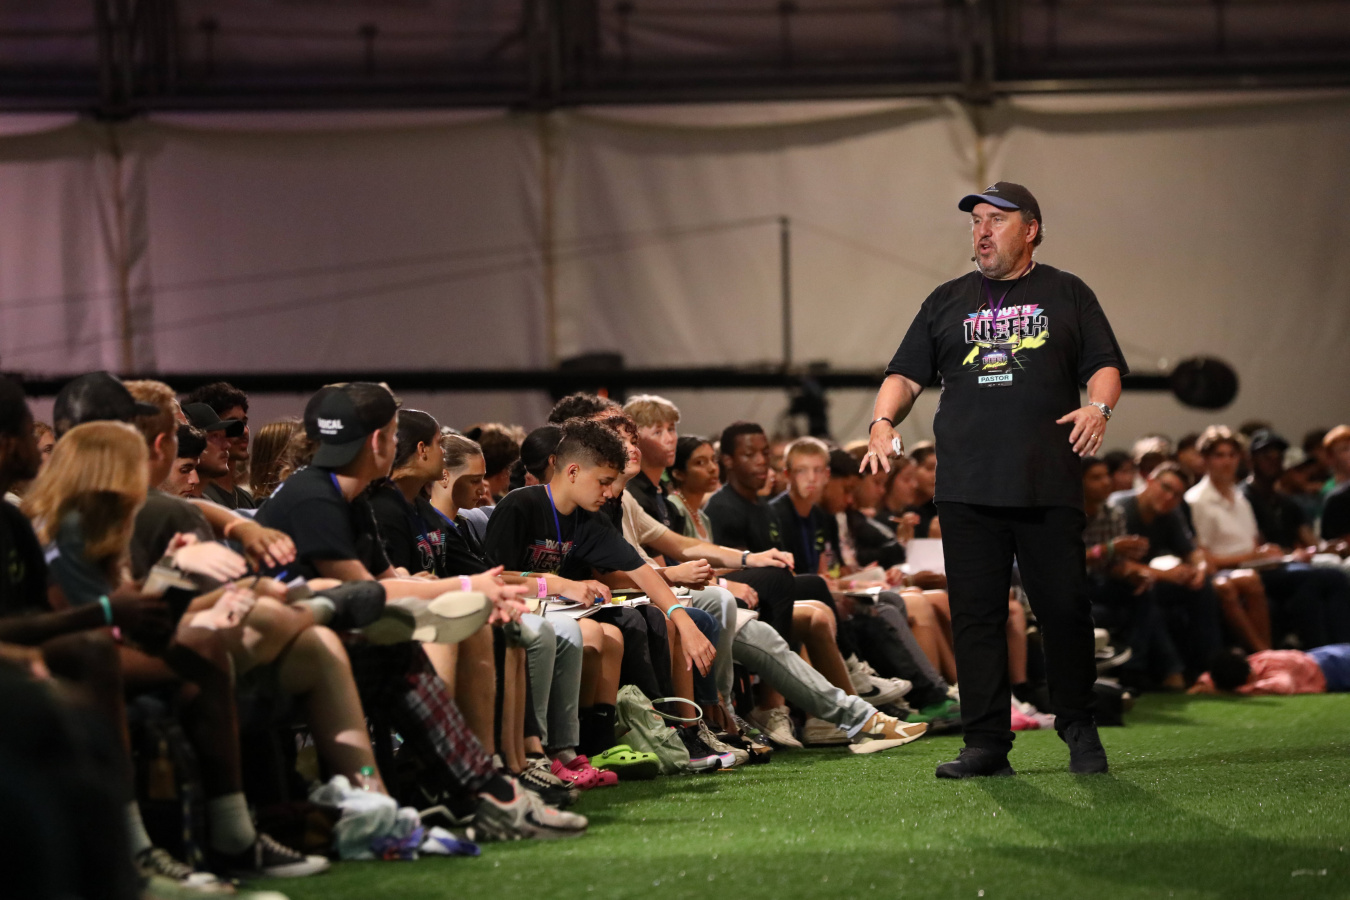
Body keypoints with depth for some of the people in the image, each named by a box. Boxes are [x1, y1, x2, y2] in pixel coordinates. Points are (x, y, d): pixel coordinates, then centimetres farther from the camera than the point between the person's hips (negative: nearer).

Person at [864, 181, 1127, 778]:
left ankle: (1078, 728, 14)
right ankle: (987, 745, 1)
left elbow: (1104, 363, 9)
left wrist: (1099, 405, -13)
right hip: (966, 488, 2)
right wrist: (884, 419, -4)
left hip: (1049, 484, -2)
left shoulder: (1067, 294, 14)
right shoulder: (947, 302, 20)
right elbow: (907, 373, 16)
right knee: (975, 615, -1)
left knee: (1064, 608, -3)